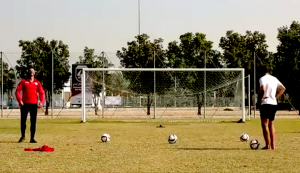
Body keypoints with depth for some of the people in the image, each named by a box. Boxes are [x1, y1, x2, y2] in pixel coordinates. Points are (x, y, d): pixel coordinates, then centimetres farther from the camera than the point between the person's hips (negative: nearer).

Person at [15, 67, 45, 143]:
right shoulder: (23, 81, 5)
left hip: (34, 104, 1)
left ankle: (32, 138, 5)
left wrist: (41, 101, -8)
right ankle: (23, 136, 19)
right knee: (23, 121, 3)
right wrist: (20, 100, -14)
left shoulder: (37, 82, 10)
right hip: (25, 104, -1)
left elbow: (42, 93, 8)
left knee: (33, 122, 0)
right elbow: (17, 91, -1)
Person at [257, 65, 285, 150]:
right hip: (274, 104, 8)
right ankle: (273, 145, 12)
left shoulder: (263, 78, -7)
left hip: (265, 103, -8)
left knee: (265, 124, -5)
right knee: (271, 124, 13)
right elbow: (283, 88, 22)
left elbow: (262, 90, -23)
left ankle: (268, 145, -10)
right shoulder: (274, 79, 16)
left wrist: (259, 100, -11)